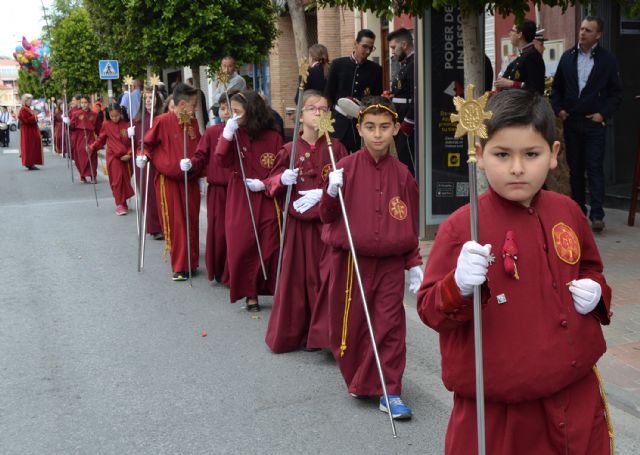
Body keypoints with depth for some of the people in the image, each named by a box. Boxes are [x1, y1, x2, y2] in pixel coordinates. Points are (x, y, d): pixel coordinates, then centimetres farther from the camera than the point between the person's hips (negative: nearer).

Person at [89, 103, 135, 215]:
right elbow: (101, 139, 4)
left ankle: (123, 202, 24)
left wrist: (129, 154, -11)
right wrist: (92, 147, -10)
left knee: (126, 179, 9)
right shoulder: (106, 124, -2)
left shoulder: (126, 124, -4)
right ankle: (120, 204, 4)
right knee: (117, 180, -4)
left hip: (125, 157, 1)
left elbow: (132, 141, -2)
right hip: (113, 157, -1)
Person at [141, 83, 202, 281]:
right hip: (168, 179, -5)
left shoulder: (193, 122, 5)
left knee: (191, 220, 9)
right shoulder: (163, 121, -12)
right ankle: (180, 267, 9)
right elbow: (148, 143, -2)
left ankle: (190, 261, 22)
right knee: (175, 222, 0)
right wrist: (143, 156, -18)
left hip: (190, 178, 5)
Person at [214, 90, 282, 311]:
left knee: (270, 248, 0)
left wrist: (265, 183, -12)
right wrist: (227, 134, -20)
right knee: (242, 248, 2)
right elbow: (220, 161, -11)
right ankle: (250, 293, 15)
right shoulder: (234, 134, 2)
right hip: (240, 202, 2)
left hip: (267, 201, -2)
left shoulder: (273, 137, -3)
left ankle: (277, 290, 16)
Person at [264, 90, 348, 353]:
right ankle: (294, 332, 23)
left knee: (327, 277, -5)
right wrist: (283, 179, -12)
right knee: (298, 277, 8)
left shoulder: (335, 148, -2)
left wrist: (322, 193, -17)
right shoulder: (290, 150, 3)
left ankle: (323, 332, 5)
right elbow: (271, 183, 9)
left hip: (328, 223, -2)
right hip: (298, 225, 2)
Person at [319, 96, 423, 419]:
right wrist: (331, 193, -21)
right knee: (352, 325, 11)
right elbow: (327, 217, -2)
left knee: (390, 326, 1)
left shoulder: (401, 174, 1)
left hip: (390, 263, 1)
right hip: (350, 261, 0)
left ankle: (390, 392, 12)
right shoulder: (346, 168, -5)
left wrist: (414, 264, 4)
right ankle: (357, 380, 34)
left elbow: (410, 224, 7)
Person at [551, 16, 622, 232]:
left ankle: (597, 214, -7)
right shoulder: (568, 56, 8)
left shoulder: (607, 59, -1)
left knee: (595, 169, -6)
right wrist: (558, 109, 2)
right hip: (571, 122, 4)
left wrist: (604, 113, -8)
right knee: (575, 169, 9)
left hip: (595, 123, -4)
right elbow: (557, 87, 15)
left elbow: (616, 92, 2)